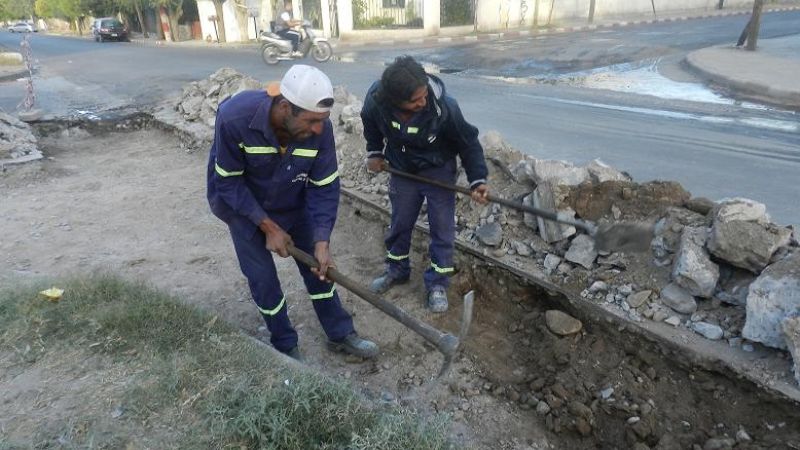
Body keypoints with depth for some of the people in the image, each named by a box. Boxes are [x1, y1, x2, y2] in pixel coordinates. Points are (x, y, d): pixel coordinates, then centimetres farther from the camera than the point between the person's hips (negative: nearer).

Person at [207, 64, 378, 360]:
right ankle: (285, 345, 25)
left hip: (294, 203, 3)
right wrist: (269, 227, -22)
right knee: (262, 278, 3)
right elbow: (228, 182, -24)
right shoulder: (234, 117, -36)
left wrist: (322, 242, -24)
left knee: (317, 265, 8)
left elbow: (325, 187, -18)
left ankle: (340, 334, 26)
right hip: (244, 205, -2)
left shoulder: (319, 128, -28)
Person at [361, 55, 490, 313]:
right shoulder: (376, 100, -27)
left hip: (439, 170, -2)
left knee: (442, 228, 1)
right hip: (402, 169, 3)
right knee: (399, 223, 15)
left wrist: (477, 180, -25)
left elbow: (468, 143, -18)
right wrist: (374, 152, 1)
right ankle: (397, 269, 38)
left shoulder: (444, 107, -34)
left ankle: (437, 283, 18)